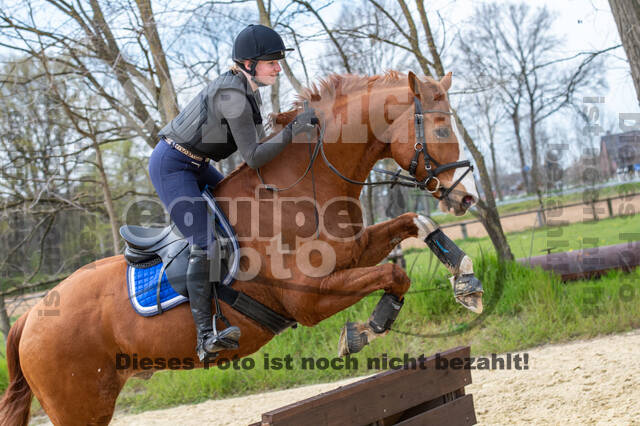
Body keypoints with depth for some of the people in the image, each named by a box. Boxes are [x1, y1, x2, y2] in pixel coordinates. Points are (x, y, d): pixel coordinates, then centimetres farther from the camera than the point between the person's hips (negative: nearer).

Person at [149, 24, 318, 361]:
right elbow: (253, 158, -27)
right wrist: (294, 129, -29)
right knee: (205, 245, -19)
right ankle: (206, 337, -21)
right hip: (171, 166, -11)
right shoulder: (232, 96, -26)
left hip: (196, 165, 11)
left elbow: (257, 142, 14)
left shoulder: (249, 89, 4)